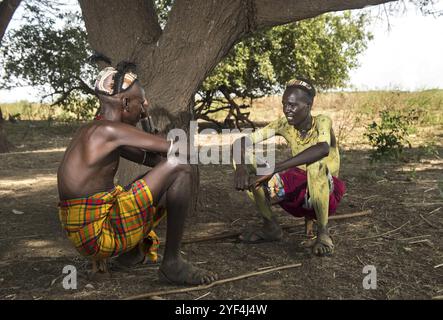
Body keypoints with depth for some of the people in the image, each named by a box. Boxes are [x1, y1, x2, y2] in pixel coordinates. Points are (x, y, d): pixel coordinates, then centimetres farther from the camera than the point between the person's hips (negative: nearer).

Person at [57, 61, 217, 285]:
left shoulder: (92, 132, 13)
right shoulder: (109, 130, -17)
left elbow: (148, 158, 22)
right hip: (99, 234, -10)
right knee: (180, 170, -16)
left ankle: (130, 252, 19)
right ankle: (172, 264, -11)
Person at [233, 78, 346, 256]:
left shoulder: (322, 121, -18)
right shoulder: (284, 124, -5)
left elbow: (323, 149, -42)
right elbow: (243, 140, -10)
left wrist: (274, 169, -47)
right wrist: (241, 167, -33)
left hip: (325, 193, -4)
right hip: (298, 190, 5)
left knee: (316, 164, -39)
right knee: (246, 161, -11)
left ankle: (322, 232, -18)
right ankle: (271, 226, -1)